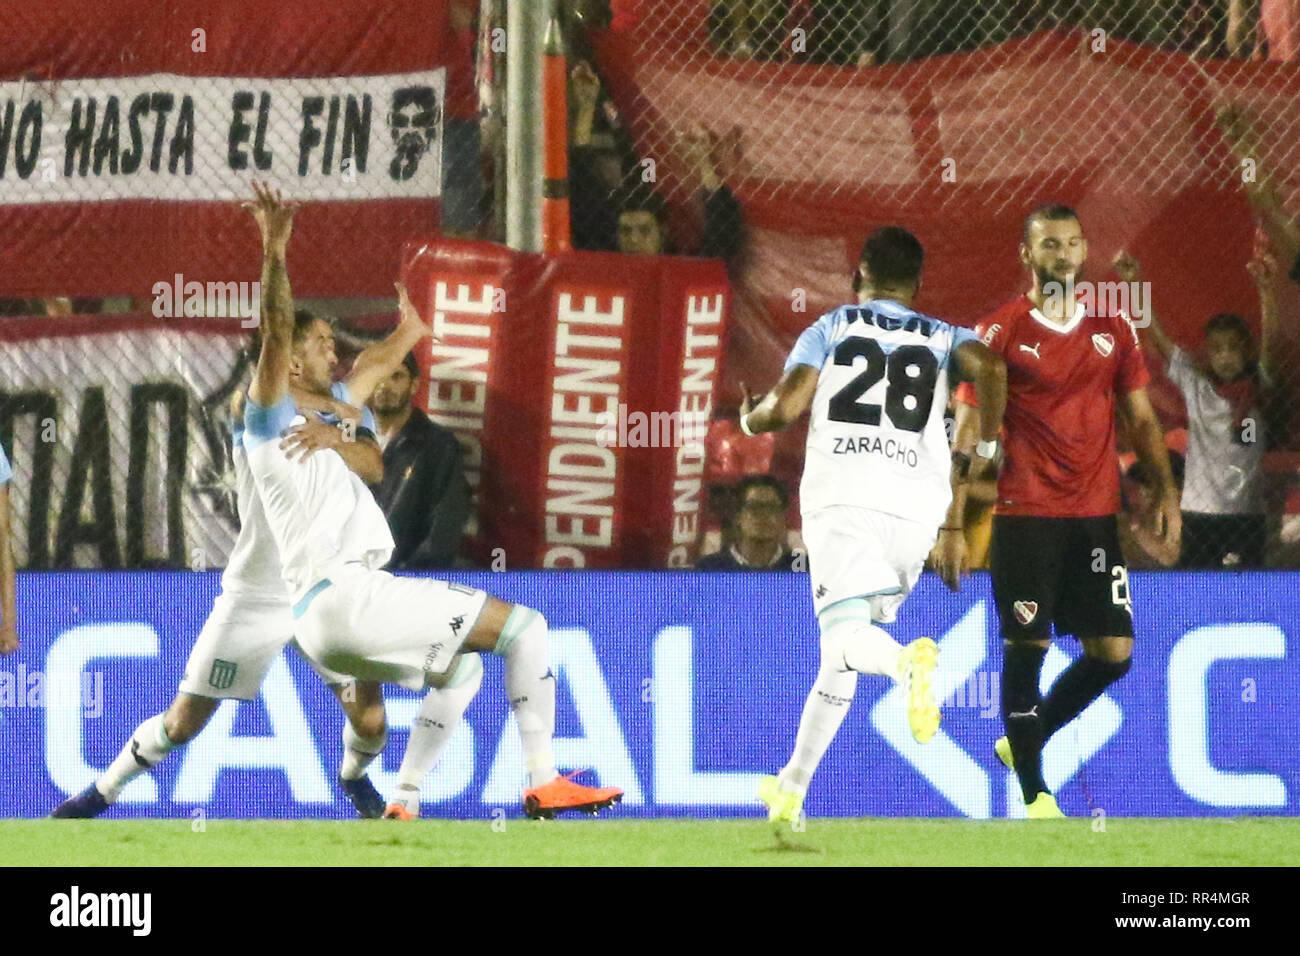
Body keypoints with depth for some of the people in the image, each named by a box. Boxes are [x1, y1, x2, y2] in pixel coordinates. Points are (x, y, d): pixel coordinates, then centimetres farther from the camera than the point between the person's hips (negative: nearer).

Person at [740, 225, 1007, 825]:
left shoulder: (830, 329, 14)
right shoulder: (943, 338, 18)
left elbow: (787, 405, -1)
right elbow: (990, 370, -3)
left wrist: (750, 420, 22)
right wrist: (985, 445, 11)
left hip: (841, 496, -3)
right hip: (916, 504, 3)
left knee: (846, 634, -18)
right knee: (840, 656, 16)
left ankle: (908, 662, -53)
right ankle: (792, 787, 20)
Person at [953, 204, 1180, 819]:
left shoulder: (1112, 331, 11)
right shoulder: (1000, 332, -2)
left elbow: (1141, 417, 17)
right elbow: (967, 422, -4)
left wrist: (1166, 491, 7)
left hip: (1095, 514, 5)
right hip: (1024, 513, -5)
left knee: (1113, 651, 1)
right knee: (1025, 646, -6)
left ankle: (1023, 741, 22)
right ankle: (1034, 792, 2)